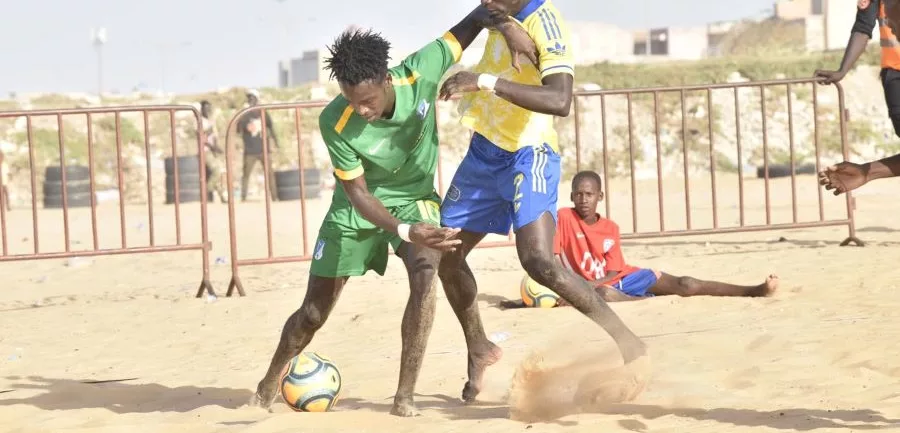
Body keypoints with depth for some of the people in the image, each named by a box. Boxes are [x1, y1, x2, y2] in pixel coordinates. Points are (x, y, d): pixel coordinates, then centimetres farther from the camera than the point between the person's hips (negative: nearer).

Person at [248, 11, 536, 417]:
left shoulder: (420, 72, -28)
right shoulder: (334, 122, -32)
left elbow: (472, 22, -14)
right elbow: (357, 192, -27)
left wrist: (508, 25, -36)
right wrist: (404, 231, -43)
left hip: (414, 197, 1)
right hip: (356, 208, -1)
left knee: (425, 273, -31)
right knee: (314, 312, 6)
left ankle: (405, 395, -24)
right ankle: (269, 383, 36)